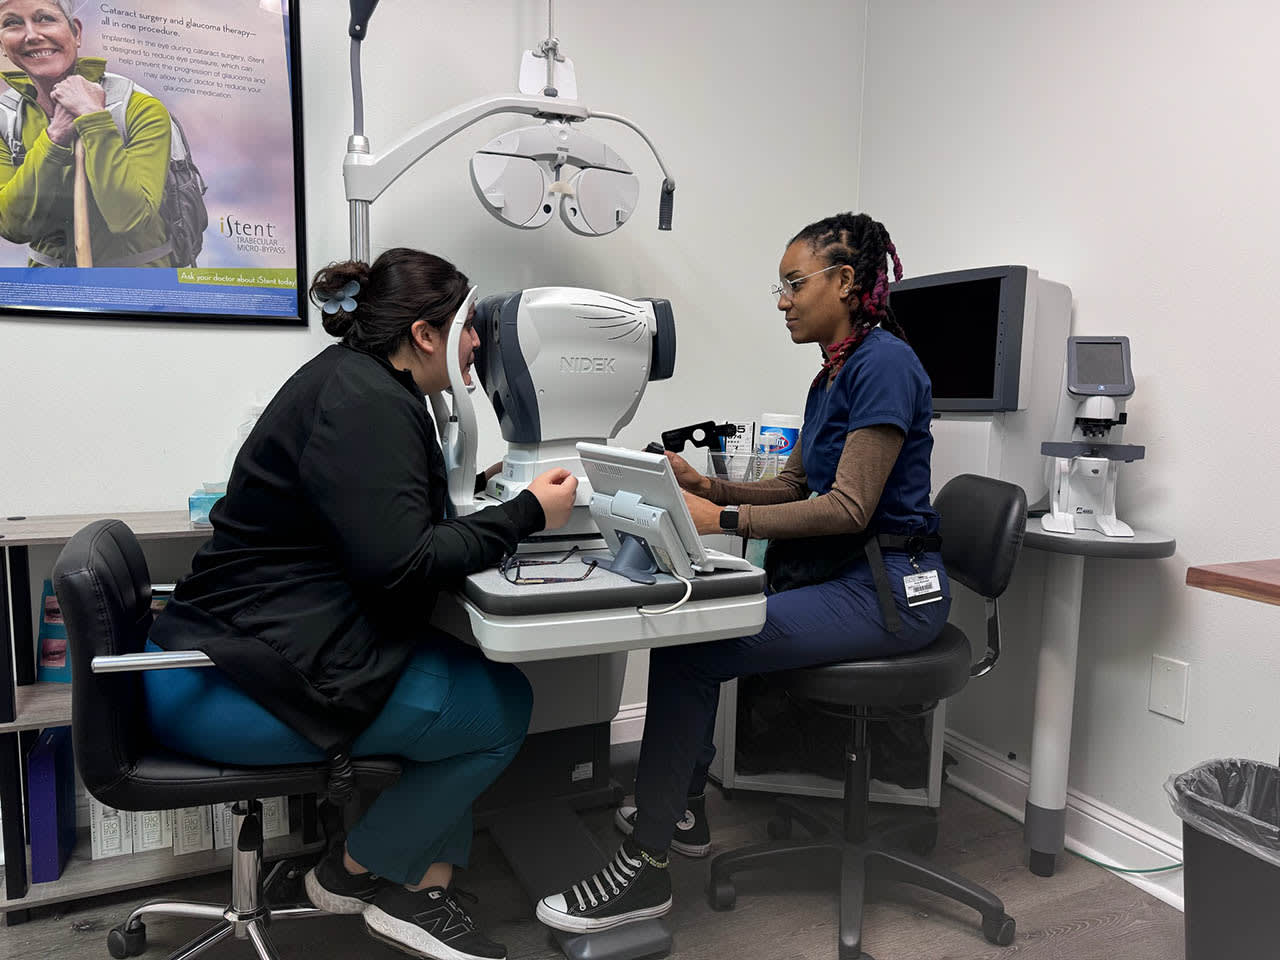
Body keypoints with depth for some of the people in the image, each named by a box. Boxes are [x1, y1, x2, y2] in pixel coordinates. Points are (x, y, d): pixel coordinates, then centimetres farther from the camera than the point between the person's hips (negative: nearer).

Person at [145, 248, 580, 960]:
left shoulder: (359, 382, 12)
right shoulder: (362, 403, -19)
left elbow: (384, 513, 23)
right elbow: (399, 562, -25)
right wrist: (526, 515, -15)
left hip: (241, 648, 10)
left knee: (482, 670, 8)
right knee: (504, 706, -6)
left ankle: (424, 885, 12)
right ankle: (355, 871, 13)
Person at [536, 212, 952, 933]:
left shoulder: (882, 363, -15)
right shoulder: (833, 375, 15)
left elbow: (849, 507, -21)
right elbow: (791, 485, 16)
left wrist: (722, 518, -23)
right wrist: (707, 486, 1)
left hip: (886, 592, -9)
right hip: (844, 579, 9)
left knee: (686, 651, -18)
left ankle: (645, 868, -4)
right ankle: (683, 811, 19)